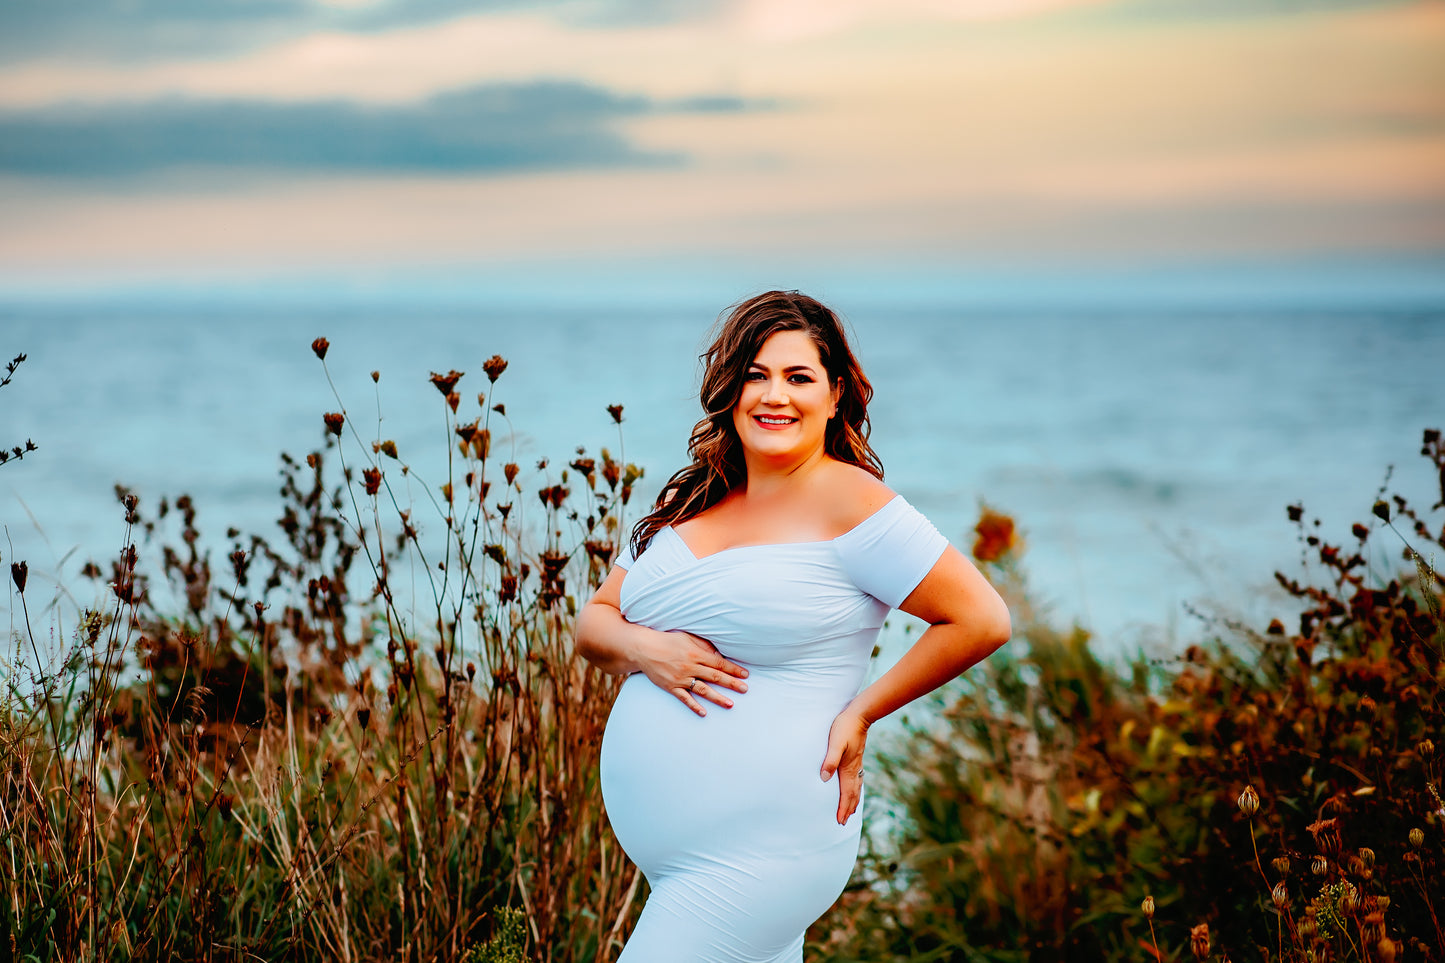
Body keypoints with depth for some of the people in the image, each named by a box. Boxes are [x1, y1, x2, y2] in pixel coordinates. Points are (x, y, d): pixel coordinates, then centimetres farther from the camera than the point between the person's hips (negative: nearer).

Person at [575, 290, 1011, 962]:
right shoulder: (689, 502, 10)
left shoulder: (847, 503, -10)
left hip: (761, 855, -7)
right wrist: (644, 648, -10)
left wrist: (861, 713, -9)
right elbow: (594, 622, 13)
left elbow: (983, 619, -12)